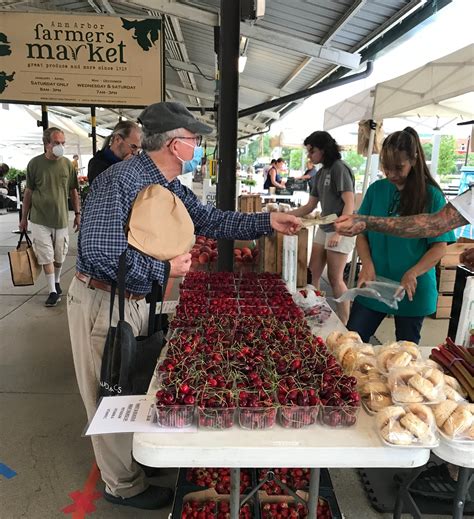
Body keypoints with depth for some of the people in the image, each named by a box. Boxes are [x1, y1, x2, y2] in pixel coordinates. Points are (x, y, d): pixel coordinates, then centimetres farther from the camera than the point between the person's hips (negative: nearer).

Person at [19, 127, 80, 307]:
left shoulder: (67, 164, 0)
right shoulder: (35, 163, -5)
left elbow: (73, 191, 9)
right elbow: (28, 191, 2)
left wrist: (77, 214, 7)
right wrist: (24, 218, 5)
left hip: (61, 218, 2)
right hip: (40, 219, -2)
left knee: (59, 256, 11)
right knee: (46, 256, 0)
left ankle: (57, 282, 35)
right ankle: (53, 291, 8)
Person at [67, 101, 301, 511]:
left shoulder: (170, 187, 5)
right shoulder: (120, 180, -24)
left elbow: (210, 220, 8)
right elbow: (100, 253, -30)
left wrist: (267, 222, 1)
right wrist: (164, 267, -22)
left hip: (136, 300, 9)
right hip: (102, 302, -8)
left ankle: (137, 451, 46)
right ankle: (124, 485, 29)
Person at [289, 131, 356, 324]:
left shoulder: (339, 168, -12)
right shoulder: (321, 173, 13)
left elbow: (349, 204, -17)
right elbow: (309, 207, 17)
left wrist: (339, 232, -22)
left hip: (340, 230, -9)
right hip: (324, 228, 9)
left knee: (335, 279, -3)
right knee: (313, 273, 11)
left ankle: (344, 324, 10)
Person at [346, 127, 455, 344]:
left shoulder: (431, 195, -8)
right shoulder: (376, 189, 1)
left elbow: (440, 246, -8)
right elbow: (361, 233, 3)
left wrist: (412, 274, -22)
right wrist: (367, 264, -13)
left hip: (413, 289, -2)